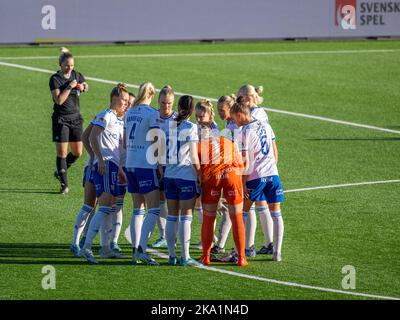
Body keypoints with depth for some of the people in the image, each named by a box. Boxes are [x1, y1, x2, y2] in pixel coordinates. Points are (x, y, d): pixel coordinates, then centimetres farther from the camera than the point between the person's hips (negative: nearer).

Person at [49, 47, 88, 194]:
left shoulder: (76, 75, 5)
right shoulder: (55, 79, -11)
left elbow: (85, 86, 25)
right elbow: (59, 100, -21)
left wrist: (83, 87, 3)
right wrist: (70, 87, -24)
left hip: (75, 117, 6)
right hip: (61, 119, -6)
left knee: (77, 152, 7)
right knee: (62, 152, -6)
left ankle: (60, 172, 30)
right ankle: (64, 184, 1)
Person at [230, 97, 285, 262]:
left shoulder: (244, 132, -10)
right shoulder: (265, 125, 8)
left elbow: (245, 162, -12)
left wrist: (243, 183, -7)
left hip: (255, 176, -6)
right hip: (272, 174, 6)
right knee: (276, 213, 8)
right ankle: (277, 252, 6)